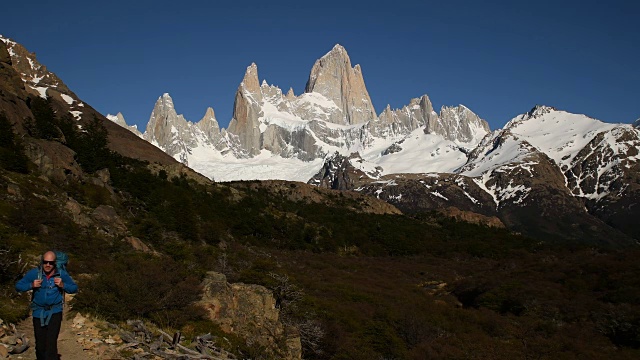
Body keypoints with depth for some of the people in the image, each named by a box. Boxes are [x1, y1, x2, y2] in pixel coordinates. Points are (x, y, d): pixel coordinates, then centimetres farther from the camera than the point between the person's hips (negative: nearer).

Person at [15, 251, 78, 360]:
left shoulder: (62, 274, -5)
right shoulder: (34, 273, -5)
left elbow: (75, 288, 4)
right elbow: (18, 286, 1)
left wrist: (63, 285, -15)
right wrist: (31, 285, -17)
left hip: (55, 312, -2)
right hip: (38, 313, 2)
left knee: (51, 342, -15)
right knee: (40, 344, 11)